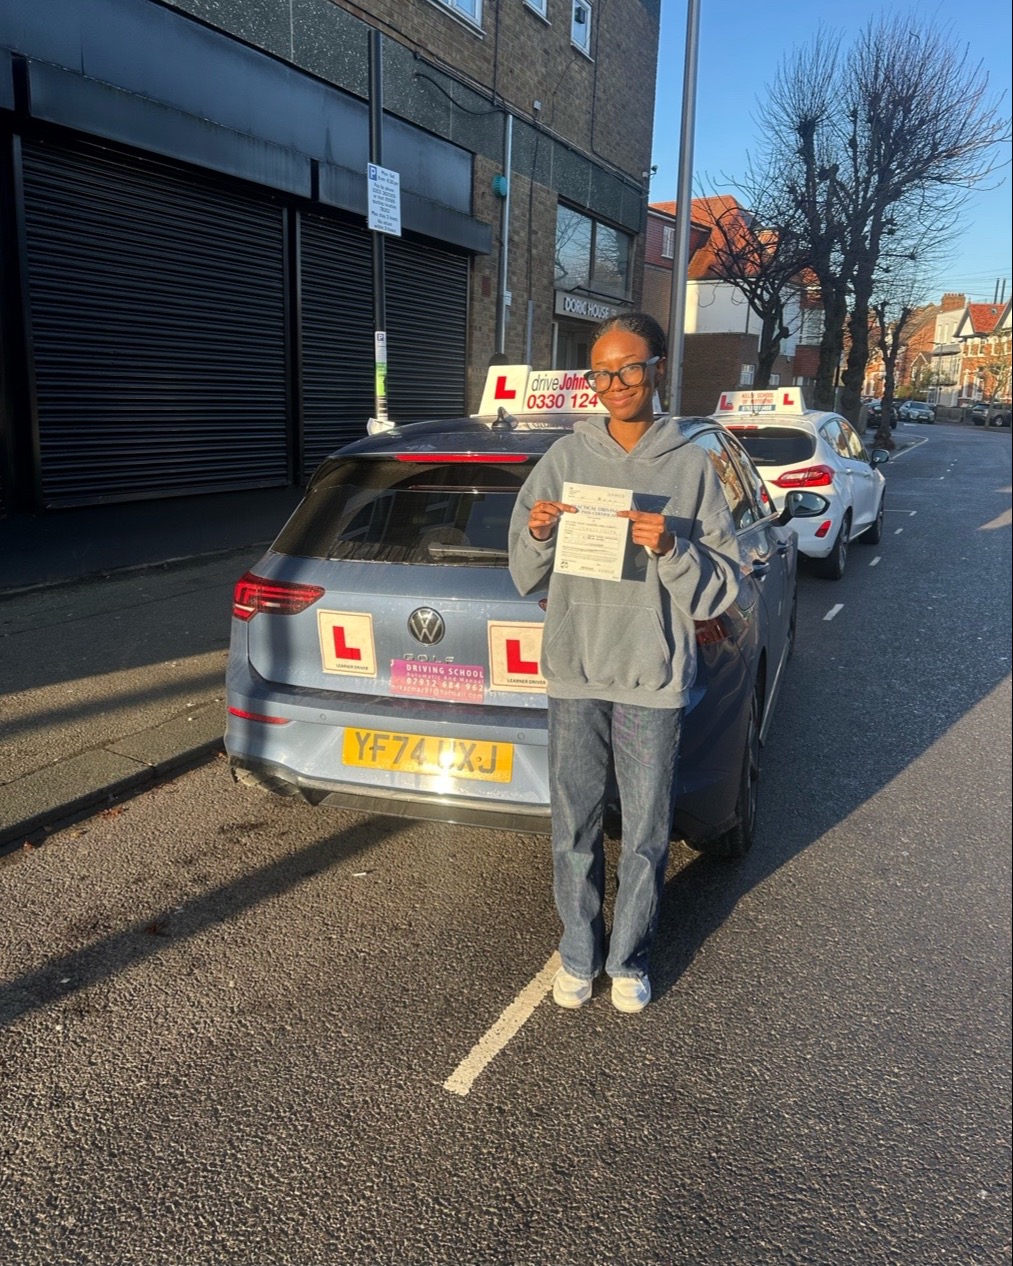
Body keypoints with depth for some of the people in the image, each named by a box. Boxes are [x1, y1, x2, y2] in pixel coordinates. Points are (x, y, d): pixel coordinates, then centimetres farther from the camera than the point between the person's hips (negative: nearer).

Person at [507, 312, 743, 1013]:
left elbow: (723, 588, -3)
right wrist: (538, 535, -14)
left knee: (646, 836, 10)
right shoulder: (566, 457, 4)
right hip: (574, 673, 2)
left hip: (654, 680, -1)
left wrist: (673, 549, -20)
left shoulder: (691, 465, -1)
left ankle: (630, 958, 32)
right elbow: (526, 578, 6)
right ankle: (579, 953, 32)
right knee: (575, 830, 12)